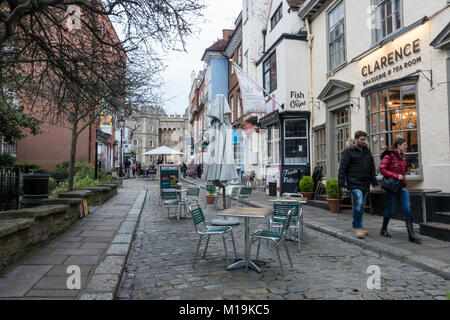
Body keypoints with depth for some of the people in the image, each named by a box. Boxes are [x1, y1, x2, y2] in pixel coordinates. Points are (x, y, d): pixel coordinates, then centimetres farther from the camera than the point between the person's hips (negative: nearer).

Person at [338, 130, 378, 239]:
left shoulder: (367, 151, 16)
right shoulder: (349, 151, -5)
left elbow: (372, 168, 22)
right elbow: (342, 168, -8)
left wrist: (374, 182, 18)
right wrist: (342, 183, -13)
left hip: (365, 183, 7)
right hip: (354, 182, -7)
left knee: (361, 206, 10)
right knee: (359, 203, -17)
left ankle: (356, 226, 22)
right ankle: (358, 227, -8)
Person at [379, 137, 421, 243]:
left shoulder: (402, 156, 12)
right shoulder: (389, 156, -10)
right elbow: (382, 169, -18)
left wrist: (402, 177, 10)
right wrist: (396, 176, -20)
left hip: (402, 187, 7)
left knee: (407, 209, -2)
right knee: (391, 210, 3)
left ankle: (411, 235, 0)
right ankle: (383, 230, 24)